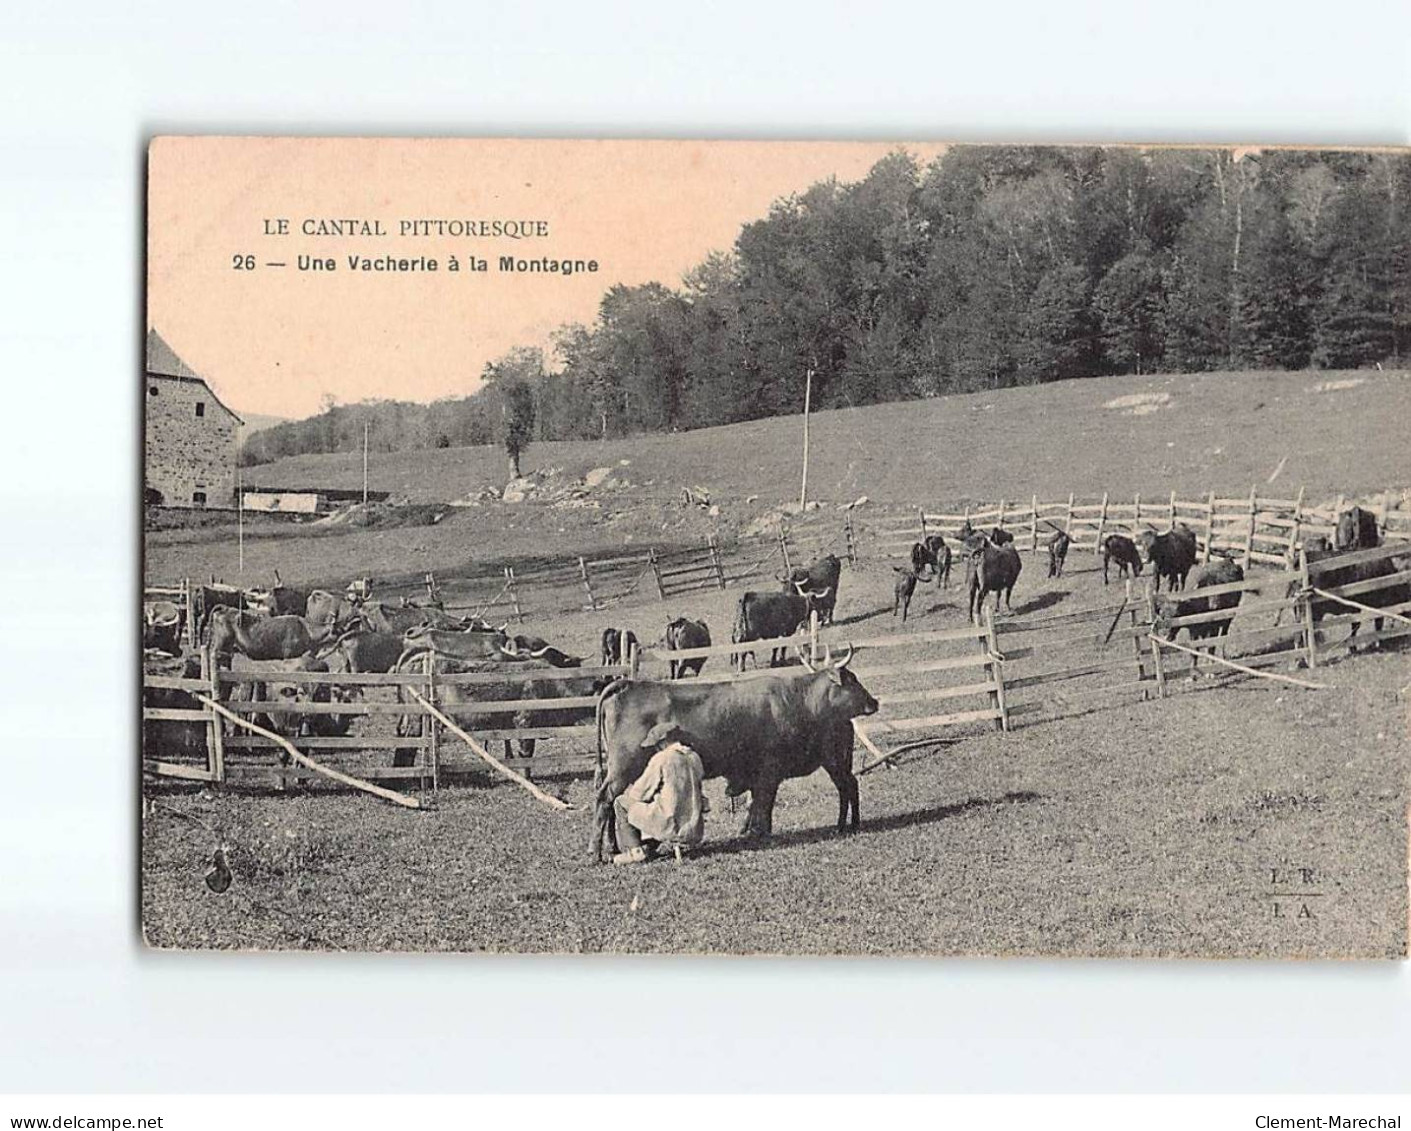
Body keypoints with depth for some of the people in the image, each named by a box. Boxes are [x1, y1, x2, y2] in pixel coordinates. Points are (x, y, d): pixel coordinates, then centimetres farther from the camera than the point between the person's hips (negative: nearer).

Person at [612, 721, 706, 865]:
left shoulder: (661, 759, -7)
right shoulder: (695, 758, 10)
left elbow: (638, 794, -2)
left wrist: (629, 791, 23)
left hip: (671, 829, -6)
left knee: (621, 804, 12)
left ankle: (634, 852, 7)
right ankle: (648, 848, 25)